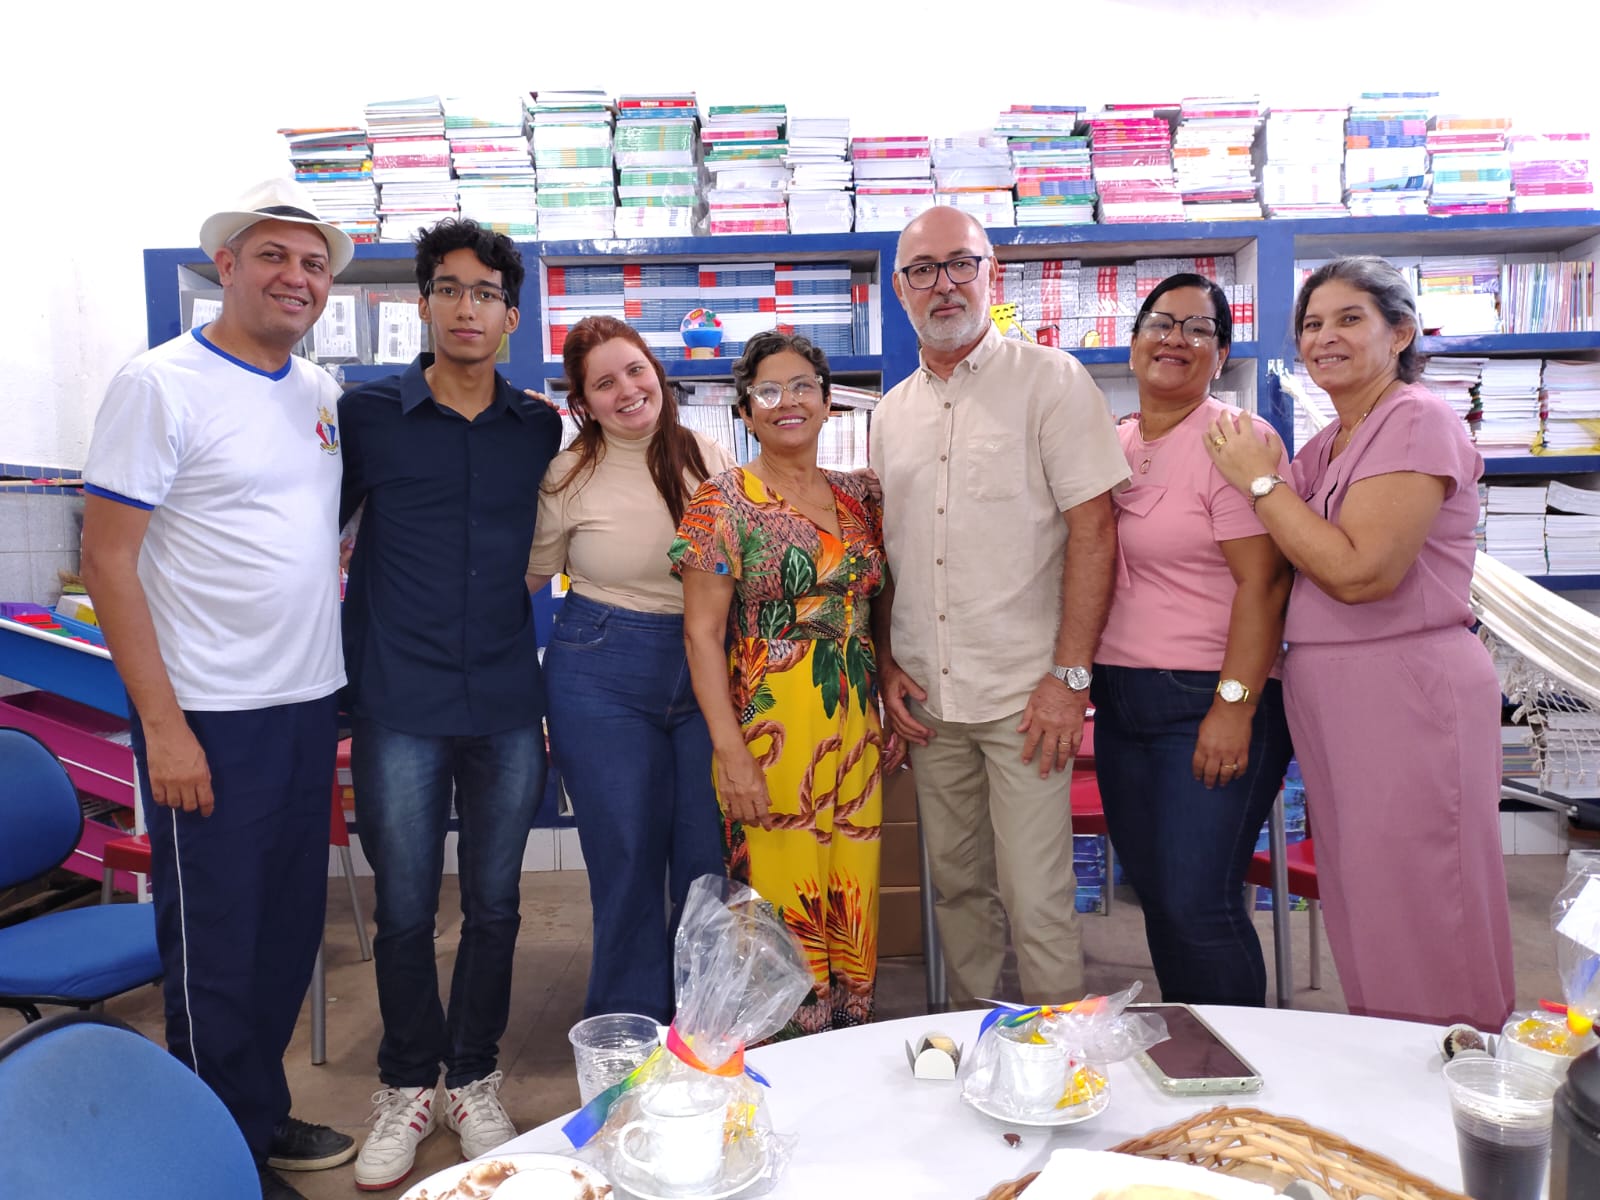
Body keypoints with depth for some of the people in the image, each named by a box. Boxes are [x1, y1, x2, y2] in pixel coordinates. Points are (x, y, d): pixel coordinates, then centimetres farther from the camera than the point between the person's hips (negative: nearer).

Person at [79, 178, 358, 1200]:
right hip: (210, 720, -6)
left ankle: (266, 1113, 36)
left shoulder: (321, 393, 9)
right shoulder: (161, 384, -9)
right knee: (216, 950, 6)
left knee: (290, 931, 17)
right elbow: (108, 560, -12)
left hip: (309, 705, 7)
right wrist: (163, 725, -16)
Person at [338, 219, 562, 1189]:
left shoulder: (542, 430, 7)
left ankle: (474, 1080, 31)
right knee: (405, 909, 6)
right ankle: (408, 1087, 28)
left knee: (494, 905, 11)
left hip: (508, 706, 2)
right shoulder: (367, 415, 1)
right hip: (400, 707, -1)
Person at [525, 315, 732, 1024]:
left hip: (706, 673, 3)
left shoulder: (710, 460, 3)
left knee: (711, 860, 6)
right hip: (603, 680, -2)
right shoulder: (568, 479, -4)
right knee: (627, 863, 7)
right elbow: (526, 579, 7)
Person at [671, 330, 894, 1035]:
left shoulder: (858, 497, 9)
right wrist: (731, 751, -14)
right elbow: (702, 632, -8)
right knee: (782, 906, 2)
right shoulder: (724, 502, -5)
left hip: (855, 733, 5)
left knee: (854, 911, 10)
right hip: (769, 735, -4)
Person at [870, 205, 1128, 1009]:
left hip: (1024, 694, -5)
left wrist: (1070, 675, -14)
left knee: (1037, 900, -3)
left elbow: (1093, 528, -9)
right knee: (956, 884, 15)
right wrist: (887, 664, 6)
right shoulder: (892, 413, 13)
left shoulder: (1049, 380, -3)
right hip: (928, 697, 5)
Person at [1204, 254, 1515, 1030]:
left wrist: (1262, 481, -13)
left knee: (1417, 925, 2)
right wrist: (1266, 475, 2)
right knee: (1359, 914, 17)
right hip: (1328, 697, 9)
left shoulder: (1419, 421, -11)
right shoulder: (1325, 446, 14)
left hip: (1406, 691, -9)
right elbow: (1295, 565, 13)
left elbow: (1360, 570, -22)